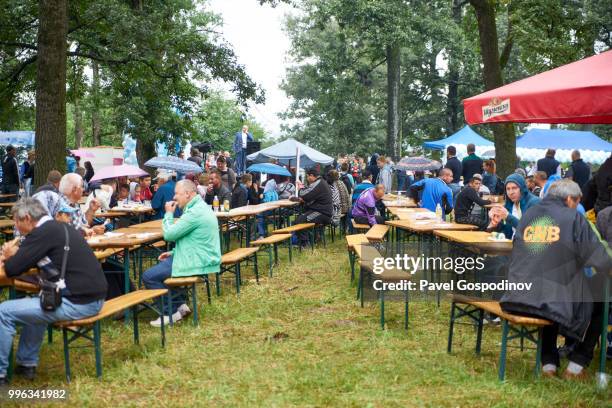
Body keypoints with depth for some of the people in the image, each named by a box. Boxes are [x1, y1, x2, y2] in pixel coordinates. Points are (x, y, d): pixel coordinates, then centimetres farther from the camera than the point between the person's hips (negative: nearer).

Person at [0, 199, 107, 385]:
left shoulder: (43, 233, -11)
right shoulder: (61, 228, 17)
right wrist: (16, 255, 18)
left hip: (78, 303, -10)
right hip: (93, 297, 10)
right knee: (34, 302, 32)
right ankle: (27, 363, 33)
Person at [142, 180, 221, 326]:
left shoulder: (195, 213, -22)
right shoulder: (200, 207, 12)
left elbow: (169, 235, -18)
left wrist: (169, 214, -4)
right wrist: (173, 252, 13)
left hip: (198, 262, -11)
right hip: (202, 257, 11)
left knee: (149, 276, -7)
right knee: (161, 265, 26)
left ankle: (171, 312, 3)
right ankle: (179, 304, 20)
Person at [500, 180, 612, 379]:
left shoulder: (528, 215, 11)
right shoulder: (574, 218, -3)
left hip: (516, 300, 5)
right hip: (557, 300, -5)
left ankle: (548, 362, 31)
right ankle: (576, 365, 23)